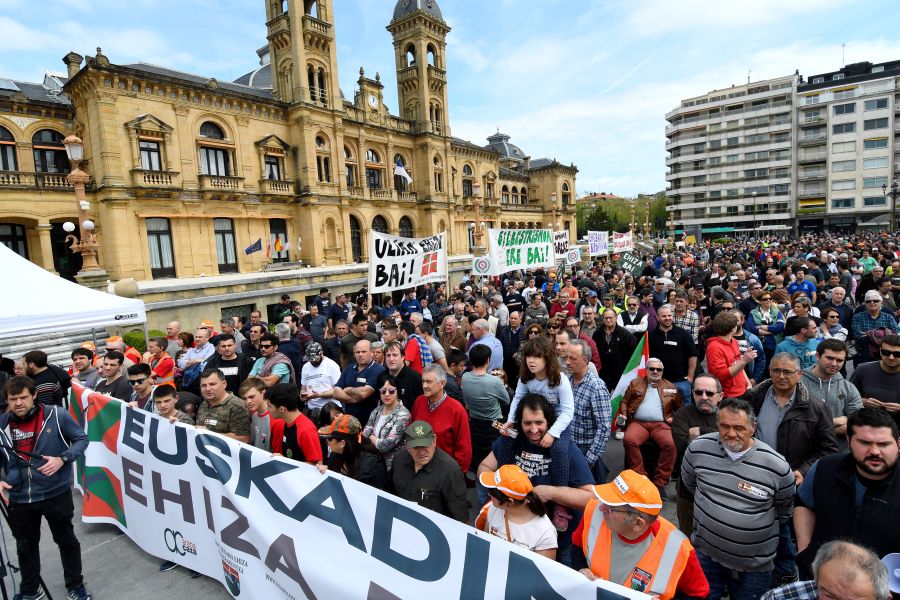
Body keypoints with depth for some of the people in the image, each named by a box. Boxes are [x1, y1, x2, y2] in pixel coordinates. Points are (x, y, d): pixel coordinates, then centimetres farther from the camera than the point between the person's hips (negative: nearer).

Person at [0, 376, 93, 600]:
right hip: (19, 498, 3)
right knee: (25, 546, 22)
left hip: (55, 494, -3)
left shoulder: (57, 415, -15)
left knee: (67, 541, 13)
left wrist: (62, 459, -20)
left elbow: (82, 439, -5)